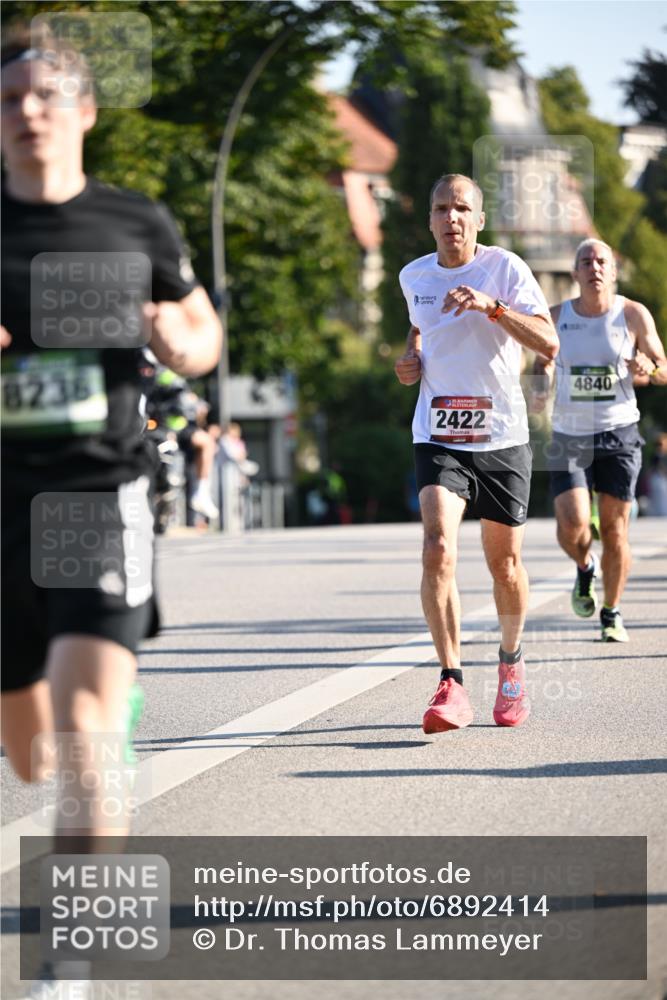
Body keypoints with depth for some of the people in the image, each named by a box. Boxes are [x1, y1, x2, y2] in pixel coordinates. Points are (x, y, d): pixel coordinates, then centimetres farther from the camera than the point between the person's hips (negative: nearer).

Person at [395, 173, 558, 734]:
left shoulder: (505, 268, -7)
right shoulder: (414, 277, 5)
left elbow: (550, 345, -17)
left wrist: (492, 305, -28)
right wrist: (411, 360, 8)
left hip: (502, 437, -1)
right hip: (438, 437, 1)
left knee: (505, 565, 10)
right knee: (438, 549, -21)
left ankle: (511, 662, 38)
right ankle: (452, 686, -21)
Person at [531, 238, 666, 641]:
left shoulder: (634, 315, -2)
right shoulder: (557, 317, 1)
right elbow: (544, 362, 17)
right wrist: (540, 391, -3)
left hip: (618, 434, -1)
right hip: (569, 437, 1)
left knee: (614, 528, 1)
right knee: (572, 527, -13)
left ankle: (612, 614, 17)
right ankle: (585, 568, 22)